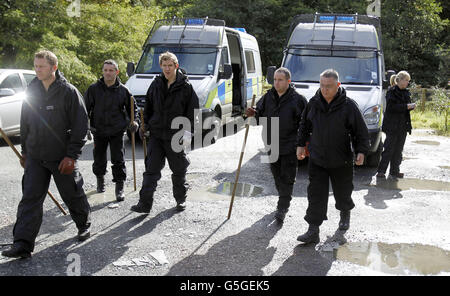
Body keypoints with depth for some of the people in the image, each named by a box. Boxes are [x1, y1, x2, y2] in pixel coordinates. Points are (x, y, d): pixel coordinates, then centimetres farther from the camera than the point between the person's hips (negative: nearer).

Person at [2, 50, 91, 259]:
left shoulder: (68, 92, -9)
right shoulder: (31, 91, 6)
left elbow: (80, 126, -10)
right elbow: (24, 124, 16)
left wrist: (72, 155, -14)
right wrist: (25, 151, 15)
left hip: (62, 157, -3)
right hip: (35, 158, 4)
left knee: (73, 195, 10)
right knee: (30, 198, -4)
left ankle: (84, 225, 35)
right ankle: (22, 244, -4)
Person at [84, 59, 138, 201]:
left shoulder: (123, 90, 0)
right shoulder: (93, 89, -2)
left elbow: (132, 107, 12)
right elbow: (86, 108, 3)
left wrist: (134, 121, -2)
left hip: (117, 131, -1)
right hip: (98, 131, 1)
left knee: (118, 160, -3)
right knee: (99, 160, 12)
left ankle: (119, 188, 5)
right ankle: (100, 179, 38)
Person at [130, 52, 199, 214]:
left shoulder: (185, 87, -5)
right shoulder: (156, 84, 7)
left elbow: (192, 111, -4)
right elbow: (148, 106, 17)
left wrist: (187, 131, -12)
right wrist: (145, 124, 11)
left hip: (175, 136, -3)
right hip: (156, 135, 3)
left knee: (179, 170, 11)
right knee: (151, 169, -2)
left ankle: (181, 199, 28)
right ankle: (145, 203, -1)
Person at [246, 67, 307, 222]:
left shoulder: (297, 99, -10)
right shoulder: (268, 96, 5)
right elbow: (261, 114, 15)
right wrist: (254, 114, -8)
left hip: (289, 146, -5)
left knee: (287, 177, -2)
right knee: (276, 174, 17)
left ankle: (282, 208, 2)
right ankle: (283, 199, 36)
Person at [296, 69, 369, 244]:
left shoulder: (348, 106, -9)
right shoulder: (313, 103, 1)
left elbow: (361, 132, -4)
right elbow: (304, 126, 16)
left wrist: (361, 151, -13)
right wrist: (301, 145, 12)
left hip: (341, 161, -2)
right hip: (316, 159, 2)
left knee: (342, 193, 15)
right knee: (316, 196, -3)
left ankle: (345, 215, 45)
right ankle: (313, 232, 0)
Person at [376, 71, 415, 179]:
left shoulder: (405, 92, 13)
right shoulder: (391, 91, -9)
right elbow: (391, 107, -18)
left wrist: (411, 106, -2)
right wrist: (406, 106, -20)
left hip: (403, 126, 7)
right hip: (392, 126, -7)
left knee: (398, 149, 9)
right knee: (389, 149, -7)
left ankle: (394, 171, 16)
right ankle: (381, 171, -1)